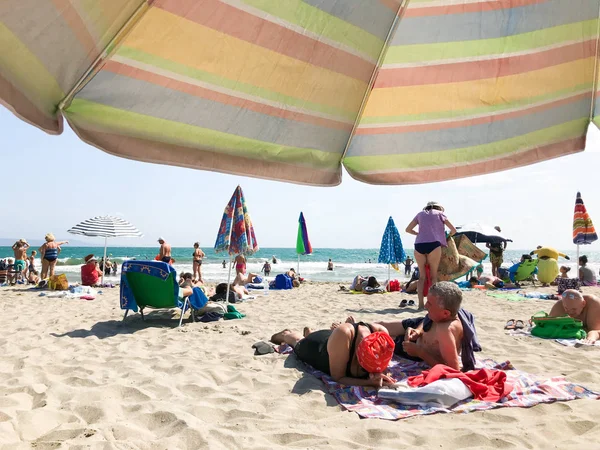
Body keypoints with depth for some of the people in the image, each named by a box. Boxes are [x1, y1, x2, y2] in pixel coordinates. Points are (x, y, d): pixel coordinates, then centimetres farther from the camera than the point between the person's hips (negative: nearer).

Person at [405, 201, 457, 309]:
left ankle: (421, 303, 0)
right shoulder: (439, 213, 17)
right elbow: (453, 230, 17)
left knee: (422, 275, 10)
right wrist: (446, 237, 35)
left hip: (419, 245, 2)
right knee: (433, 275, 6)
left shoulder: (420, 214, 23)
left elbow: (408, 229, 24)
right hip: (433, 244, -2)